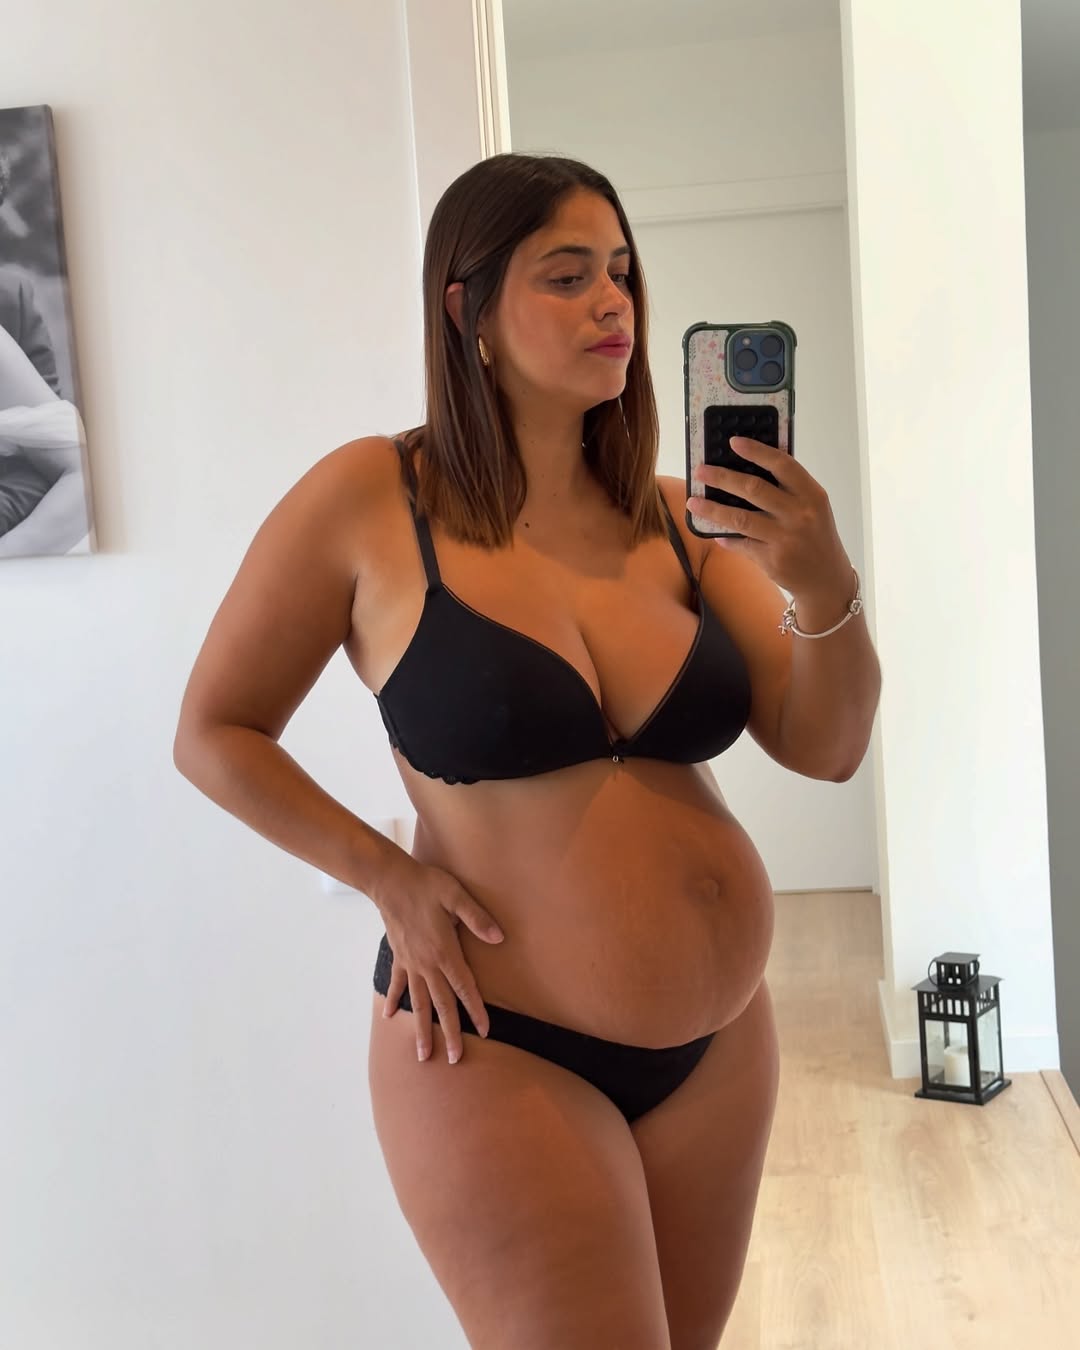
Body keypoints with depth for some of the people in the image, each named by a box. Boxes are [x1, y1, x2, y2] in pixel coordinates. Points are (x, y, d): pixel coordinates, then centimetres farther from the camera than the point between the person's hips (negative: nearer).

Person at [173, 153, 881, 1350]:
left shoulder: (675, 517, 1)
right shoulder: (369, 499, -11)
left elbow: (825, 747, -2)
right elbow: (212, 734, -2)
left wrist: (824, 588, -20)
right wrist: (390, 877, -11)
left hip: (719, 1042, 5)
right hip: (501, 1047, -5)